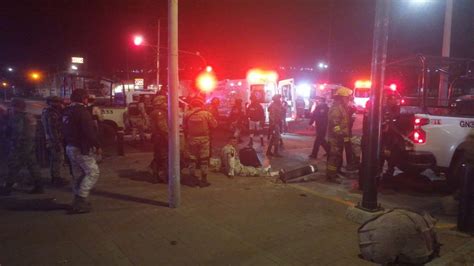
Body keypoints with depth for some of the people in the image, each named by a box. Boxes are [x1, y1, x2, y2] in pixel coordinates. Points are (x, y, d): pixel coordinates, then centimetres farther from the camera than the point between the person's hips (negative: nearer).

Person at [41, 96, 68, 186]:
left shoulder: (46, 111, 12)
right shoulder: (51, 114, -20)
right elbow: (53, 129, -25)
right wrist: (57, 142, -24)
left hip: (50, 139, 11)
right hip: (55, 140, -11)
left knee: (53, 159, 18)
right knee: (58, 159, -2)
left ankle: (54, 177, 28)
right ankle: (57, 179, 5)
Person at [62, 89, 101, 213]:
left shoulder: (66, 112, 14)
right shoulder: (82, 111, -16)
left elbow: (65, 131, 20)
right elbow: (89, 131, -22)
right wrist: (97, 146, -16)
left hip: (70, 147, 10)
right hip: (81, 148, -10)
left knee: (77, 175, 16)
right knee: (93, 172, -4)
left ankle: (78, 201, 21)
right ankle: (80, 199, -9)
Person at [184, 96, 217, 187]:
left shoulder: (187, 114, -5)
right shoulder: (206, 114, -11)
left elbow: (184, 127, 2)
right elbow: (214, 125, -5)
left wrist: (187, 137, 14)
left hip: (191, 139, 2)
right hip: (204, 138, -2)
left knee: (192, 159, 13)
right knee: (204, 160, 7)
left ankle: (192, 179, 18)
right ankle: (203, 180, 9)